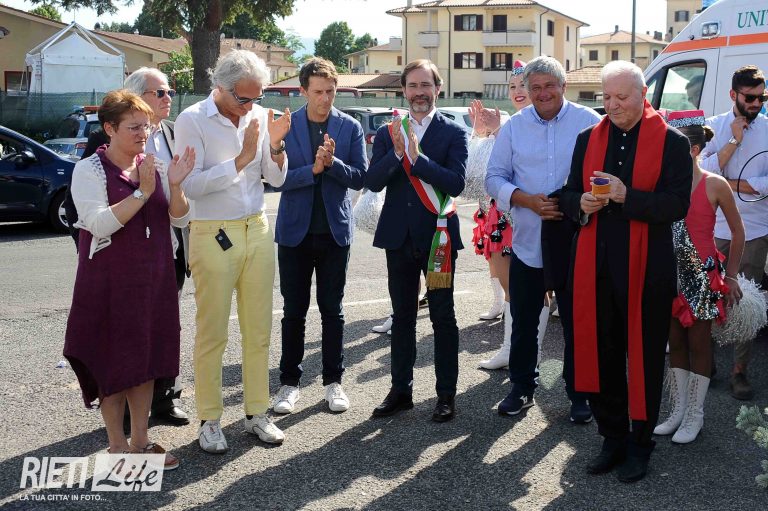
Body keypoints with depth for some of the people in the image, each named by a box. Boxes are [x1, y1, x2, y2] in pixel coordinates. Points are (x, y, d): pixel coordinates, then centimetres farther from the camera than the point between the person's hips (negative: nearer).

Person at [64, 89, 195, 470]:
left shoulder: (155, 167, 7)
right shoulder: (90, 170, -8)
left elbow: (180, 219, 4)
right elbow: (100, 224, -20)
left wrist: (174, 184, -13)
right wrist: (142, 192, -23)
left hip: (153, 278, 5)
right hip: (109, 281, -5)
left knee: (146, 356, 11)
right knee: (113, 360, 3)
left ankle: (140, 440, 24)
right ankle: (117, 445, 16)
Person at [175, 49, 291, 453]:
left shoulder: (259, 116, 5)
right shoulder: (192, 120, -8)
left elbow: (277, 179, 8)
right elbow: (191, 184, -16)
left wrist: (275, 145, -10)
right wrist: (241, 159, -20)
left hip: (257, 230, 5)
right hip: (213, 236, -4)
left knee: (258, 329, 9)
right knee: (212, 333, 2)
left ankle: (256, 412, 20)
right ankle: (209, 420, 13)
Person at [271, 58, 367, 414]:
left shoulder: (350, 127, 1)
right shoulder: (285, 126, -2)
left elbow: (359, 177, -3)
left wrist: (332, 162, -19)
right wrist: (313, 169, -21)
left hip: (335, 230, 1)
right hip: (295, 230, 0)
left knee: (332, 310, 8)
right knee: (294, 311, 7)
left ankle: (333, 381, 19)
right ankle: (290, 381, 17)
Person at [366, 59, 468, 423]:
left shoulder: (453, 133, -3)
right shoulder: (388, 133, 6)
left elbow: (456, 183, -15)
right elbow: (373, 182, -5)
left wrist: (416, 156, -21)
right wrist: (396, 153, -20)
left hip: (437, 236, -3)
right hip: (399, 236, 3)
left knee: (443, 318, 4)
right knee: (402, 317, 13)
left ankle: (446, 394, 14)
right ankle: (401, 389, 24)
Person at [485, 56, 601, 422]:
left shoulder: (589, 122, -3)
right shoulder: (514, 126, 5)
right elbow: (494, 178, 4)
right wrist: (529, 200, -12)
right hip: (527, 243, 2)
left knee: (578, 322, 8)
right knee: (523, 322, 12)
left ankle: (580, 393, 23)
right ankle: (522, 387, 29)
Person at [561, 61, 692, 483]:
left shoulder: (671, 142, -3)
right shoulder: (588, 140, 10)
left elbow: (678, 205, -10)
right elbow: (569, 195, 13)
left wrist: (626, 196, -22)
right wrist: (581, 203, -10)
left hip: (646, 269, -4)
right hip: (596, 267, 4)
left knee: (644, 358, 7)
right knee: (600, 355, 10)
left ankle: (639, 444, 23)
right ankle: (613, 439, 27)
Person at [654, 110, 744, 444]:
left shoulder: (715, 185, -8)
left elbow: (737, 232, -1)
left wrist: (730, 277, -1)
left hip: (702, 275, -3)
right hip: (672, 274, 3)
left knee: (698, 343, 6)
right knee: (676, 343, 11)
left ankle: (694, 414, 16)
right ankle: (677, 411, 22)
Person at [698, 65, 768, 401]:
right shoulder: (714, 126, 2)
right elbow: (705, 172, -8)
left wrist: (729, 184, -12)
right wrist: (734, 141, -14)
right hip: (714, 228, 0)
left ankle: (740, 370, 13)